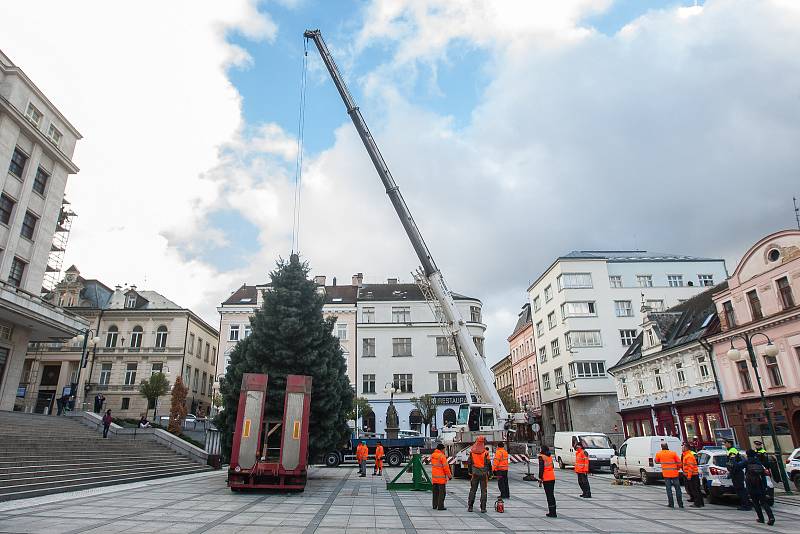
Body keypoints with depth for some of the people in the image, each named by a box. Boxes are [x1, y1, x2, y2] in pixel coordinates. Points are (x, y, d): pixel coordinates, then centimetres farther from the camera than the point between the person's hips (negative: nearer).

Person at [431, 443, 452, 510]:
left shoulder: (432, 456, 6)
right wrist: (449, 475, -6)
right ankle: (440, 506, 0)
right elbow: (446, 467, -17)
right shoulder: (442, 456, -17)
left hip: (434, 477, 7)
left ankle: (434, 505, 20)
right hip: (441, 477, -7)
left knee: (435, 492, 15)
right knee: (442, 492, 1)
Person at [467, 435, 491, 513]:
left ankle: (470, 507, 12)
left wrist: (470, 471, 18)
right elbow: (488, 463, -7)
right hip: (483, 473, -3)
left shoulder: (472, 451, 1)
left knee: (473, 490, 11)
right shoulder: (485, 452, -11)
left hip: (475, 473, 3)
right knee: (483, 490, 5)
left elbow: (469, 462, 8)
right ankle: (483, 508, 4)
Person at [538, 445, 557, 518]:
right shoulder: (550, 457, 12)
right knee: (552, 495, 13)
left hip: (546, 479, -7)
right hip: (552, 477, 7)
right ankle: (553, 512, 18)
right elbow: (552, 466, 18)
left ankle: (552, 512, 0)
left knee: (549, 495, -2)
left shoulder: (541, 457, -9)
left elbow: (541, 469, -14)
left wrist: (540, 479, -10)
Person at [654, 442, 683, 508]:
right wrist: (678, 468, 16)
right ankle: (680, 504, 12)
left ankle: (671, 504, 8)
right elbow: (679, 462, -3)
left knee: (669, 489, 7)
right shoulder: (673, 453, -6)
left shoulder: (658, 454, 0)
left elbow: (656, 461, 16)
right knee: (677, 489, 10)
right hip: (674, 473, 0)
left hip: (666, 474, 0)